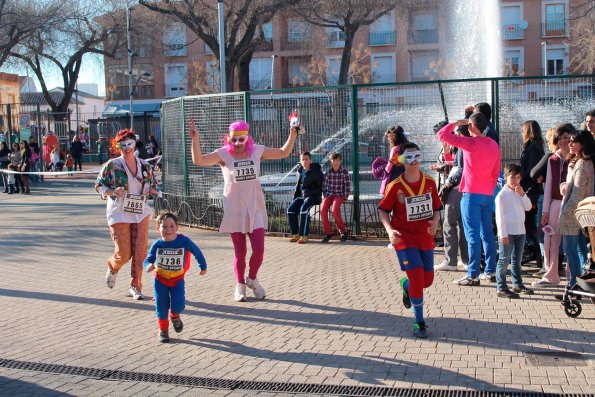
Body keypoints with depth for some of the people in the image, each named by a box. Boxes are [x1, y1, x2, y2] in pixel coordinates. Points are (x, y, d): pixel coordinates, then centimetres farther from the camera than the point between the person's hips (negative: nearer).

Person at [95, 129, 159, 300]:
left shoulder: (144, 165, 7)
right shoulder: (112, 165, -4)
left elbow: (153, 185, 19)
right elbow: (99, 185, 0)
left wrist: (152, 190, -5)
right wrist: (113, 192, -18)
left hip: (141, 213, 3)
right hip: (119, 214, -3)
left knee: (140, 252, -3)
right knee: (124, 254, -3)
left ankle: (136, 286, 11)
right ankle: (112, 267, 34)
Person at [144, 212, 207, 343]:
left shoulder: (184, 241, -19)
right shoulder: (157, 245, -17)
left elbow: (197, 252, -4)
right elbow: (148, 260, -15)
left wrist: (203, 267, 6)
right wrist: (148, 265, -39)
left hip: (177, 279, 0)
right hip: (160, 279, 1)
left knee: (178, 306, -11)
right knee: (161, 307, 3)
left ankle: (175, 316, 26)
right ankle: (163, 330, 26)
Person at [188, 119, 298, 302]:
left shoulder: (257, 151, 2)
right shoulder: (223, 154, -6)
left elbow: (283, 152, 11)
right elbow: (198, 160, -20)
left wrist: (292, 134, -2)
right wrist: (195, 139, -32)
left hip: (255, 208, 2)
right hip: (234, 210, -2)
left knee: (259, 249, -5)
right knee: (240, 252, 7)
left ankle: (252, 279, 24)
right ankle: (240, 285, 29)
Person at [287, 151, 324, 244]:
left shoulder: (316, 171, -8)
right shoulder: (300, 171, 12)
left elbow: (321, 186, -7)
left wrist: (309, 194, -15)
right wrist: (295, 197, 12)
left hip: (314, 196, -7)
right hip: (302, 196, 7)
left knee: (304, 209, -32)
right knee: (291, 209, -14)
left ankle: (304, 236, -27)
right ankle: (295, 234, -6)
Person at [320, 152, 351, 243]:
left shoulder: (344, 172, -4)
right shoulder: (328, 173, 3)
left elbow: (347, 186, -3)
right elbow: (324, 186, 12)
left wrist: (345, 198, -6)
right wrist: (325, 196, 4)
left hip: (339, 195, -3)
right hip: (329, 194, 3)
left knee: (334, 210, -30)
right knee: (323, 210, -23)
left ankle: (343, 231, -9)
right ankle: (328, 233, -10)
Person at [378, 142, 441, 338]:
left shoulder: (430, 182, -1)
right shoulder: (395, 186, -11)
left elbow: (436, 207, 9)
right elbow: (383, 210, -2)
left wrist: (435, 222, -13)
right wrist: (389, 230, -19)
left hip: (425, 238, 4)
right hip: (405, 237, -4)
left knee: (427, 280, 8)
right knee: (417, 278, -13)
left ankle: (405, 285, 45)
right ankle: (419, 322, 3)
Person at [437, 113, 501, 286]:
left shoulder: (470, 143, -12)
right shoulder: (494, 145, 9)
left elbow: (442, 134, -12)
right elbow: (496, 172, 15)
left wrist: (457, 123, 1)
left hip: (472, 194, -7)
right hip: (488, 194, 7)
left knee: (473, 234, -6)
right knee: (487, 233, 14)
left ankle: (473, 275, -6)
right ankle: (490, 271, 19)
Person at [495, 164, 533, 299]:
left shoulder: (519, 192, 13)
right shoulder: (502, 194, -10)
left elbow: (528, 207, 6)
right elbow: (500, 215, -13)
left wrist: (523, 194, -6)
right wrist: (503, 234, -17)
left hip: (520, 231, 8)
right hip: (508, 233, -8)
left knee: (517, 260, 17)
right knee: (504, 260, -4)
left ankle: (518, 284, 28)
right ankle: (501, 288, -2)